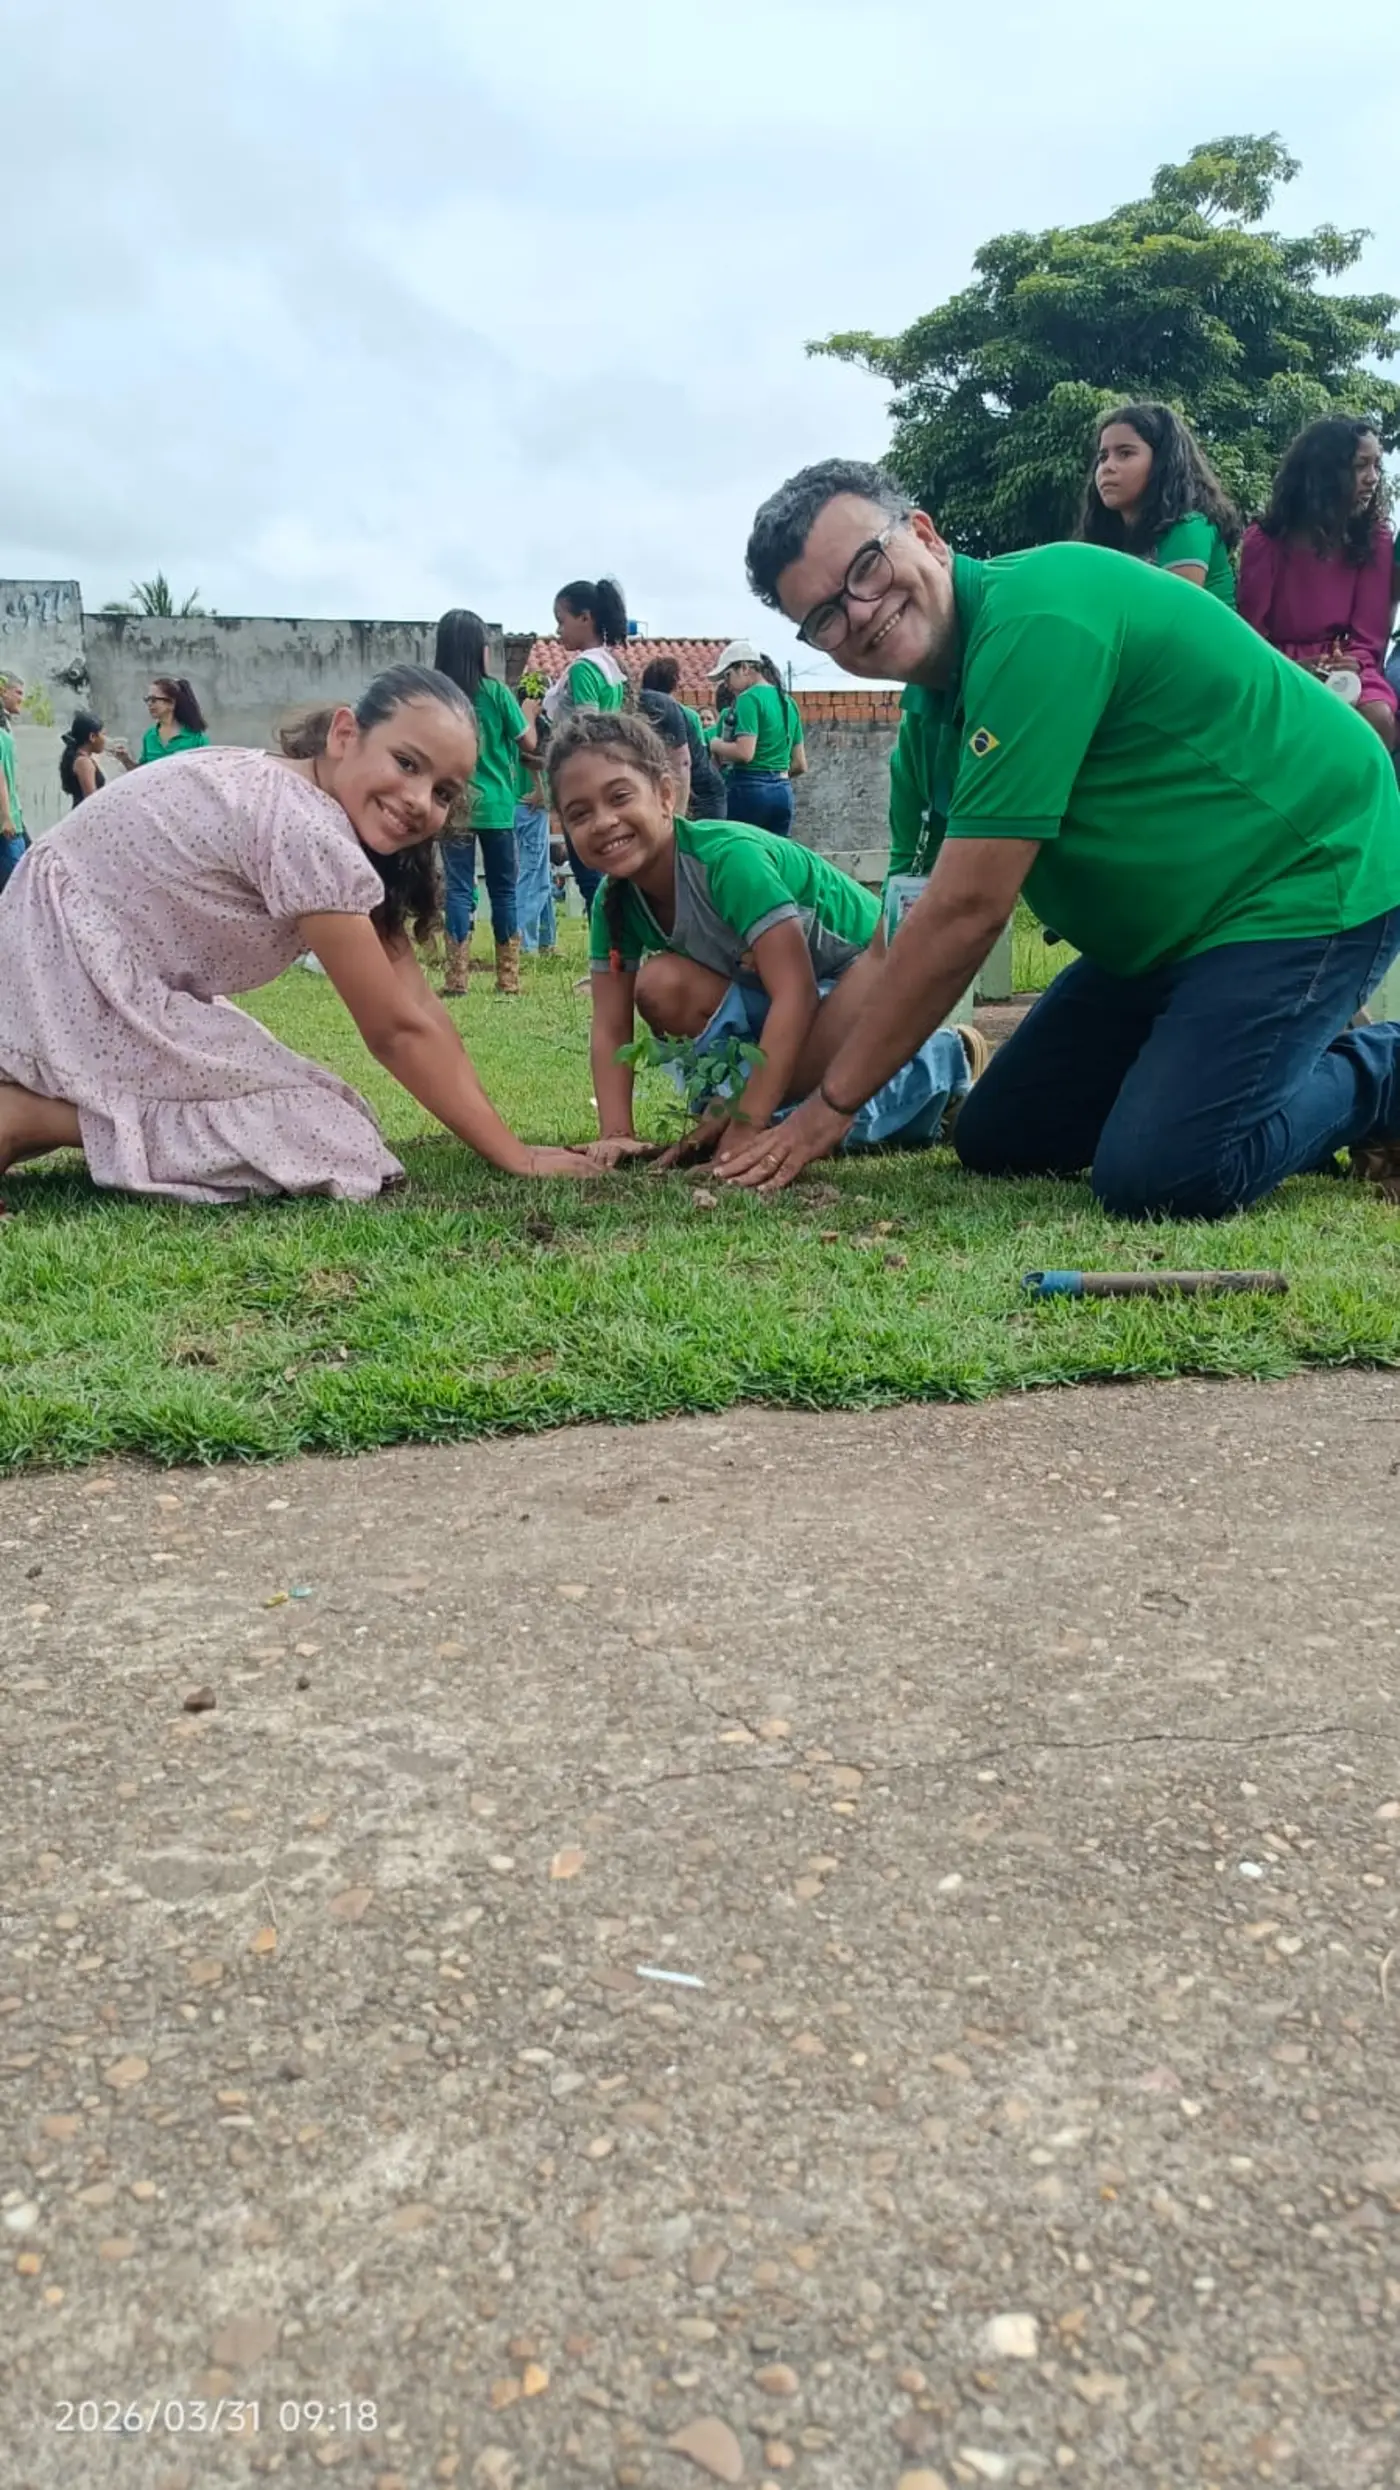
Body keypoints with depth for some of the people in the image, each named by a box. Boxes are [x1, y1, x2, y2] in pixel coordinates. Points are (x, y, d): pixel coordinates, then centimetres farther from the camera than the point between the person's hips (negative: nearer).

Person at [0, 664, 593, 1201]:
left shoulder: (327, 811, 5)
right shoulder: (308, 830, -24)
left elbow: (417, 1002, 1)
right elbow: (398, 1029, -19)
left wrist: (496, 1131, -4)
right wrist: (515, 1155, -14)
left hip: (122, 983, 10)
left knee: (320, 1115, 12)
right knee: (333, 1143, -13)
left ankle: (50, 1095, 10)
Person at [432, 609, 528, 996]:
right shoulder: (496, 692, -7)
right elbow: (529, 743, 0)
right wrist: (527, 711, 17)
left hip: (453, 805, 1)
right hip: (495, 805, -1)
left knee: (459, 889, 3)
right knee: (503, 890, 8)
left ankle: (456, 978, -3)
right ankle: (508, 977, 9)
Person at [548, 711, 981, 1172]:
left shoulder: (729, 856, -32)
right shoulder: (615, 902, -10)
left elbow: (796, 992, -36)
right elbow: (610, 1030, -9)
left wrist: (746, 1126, -39)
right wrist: (616, 1133, -26)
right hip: (772, 993, 6)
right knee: (660, 986, -20)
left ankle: (944, 1061, -5)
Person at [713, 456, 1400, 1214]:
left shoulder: (1033, 617, -26)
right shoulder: (928, 722, 2)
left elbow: (966, 912, -28)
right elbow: (901, 951, 5)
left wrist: (832, 1102, -20)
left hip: (1313, 881, -9)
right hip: (1169, 932, 9)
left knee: (1155, 1177, -25)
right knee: (997, 1143, 10)